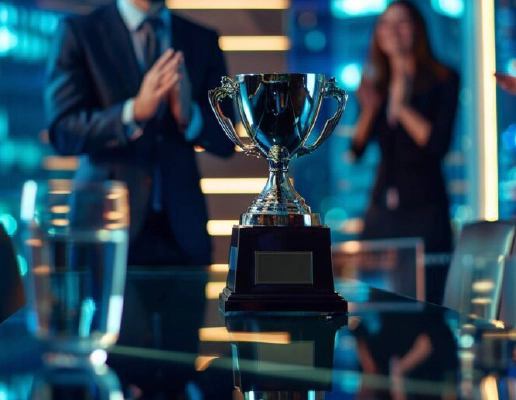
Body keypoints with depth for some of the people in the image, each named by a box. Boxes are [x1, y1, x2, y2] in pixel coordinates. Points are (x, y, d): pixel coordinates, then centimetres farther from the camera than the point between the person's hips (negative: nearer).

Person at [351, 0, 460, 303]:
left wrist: (401, 107, -8)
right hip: (382, 209, 4)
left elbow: (438, 145, -11)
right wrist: (368, 109, -7)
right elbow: (357, 151, 8)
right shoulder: (377, 84, 12)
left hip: (425, 211, -4)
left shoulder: (443, 80, -1)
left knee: (425, 300, -7)